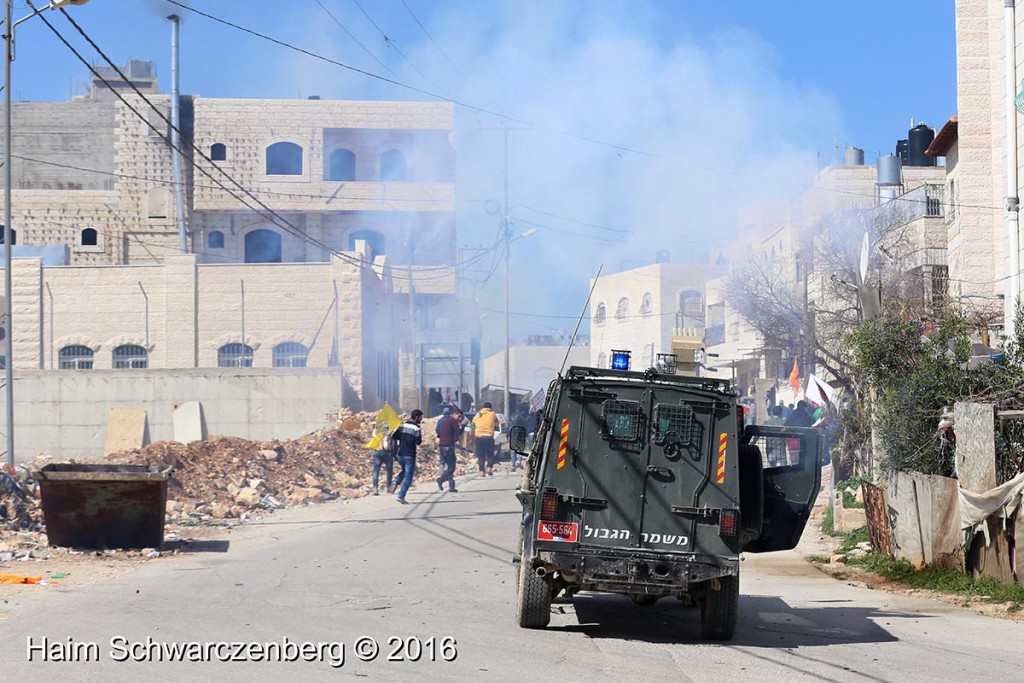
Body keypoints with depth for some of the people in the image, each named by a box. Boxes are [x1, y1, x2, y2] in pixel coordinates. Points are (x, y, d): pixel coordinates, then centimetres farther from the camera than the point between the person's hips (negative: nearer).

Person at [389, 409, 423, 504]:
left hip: (400, 455, 6)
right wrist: (421, 438, 6)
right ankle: (401, 496, -6)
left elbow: (394, 437, 3)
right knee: (408, 477, 1)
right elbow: (418, 442, -13)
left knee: (405, 471, 30)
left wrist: (395, 449, 12)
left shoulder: (402, 426, 8)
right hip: (410, 456, -6)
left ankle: (395, 483, 5)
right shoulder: (416, 428, -9)